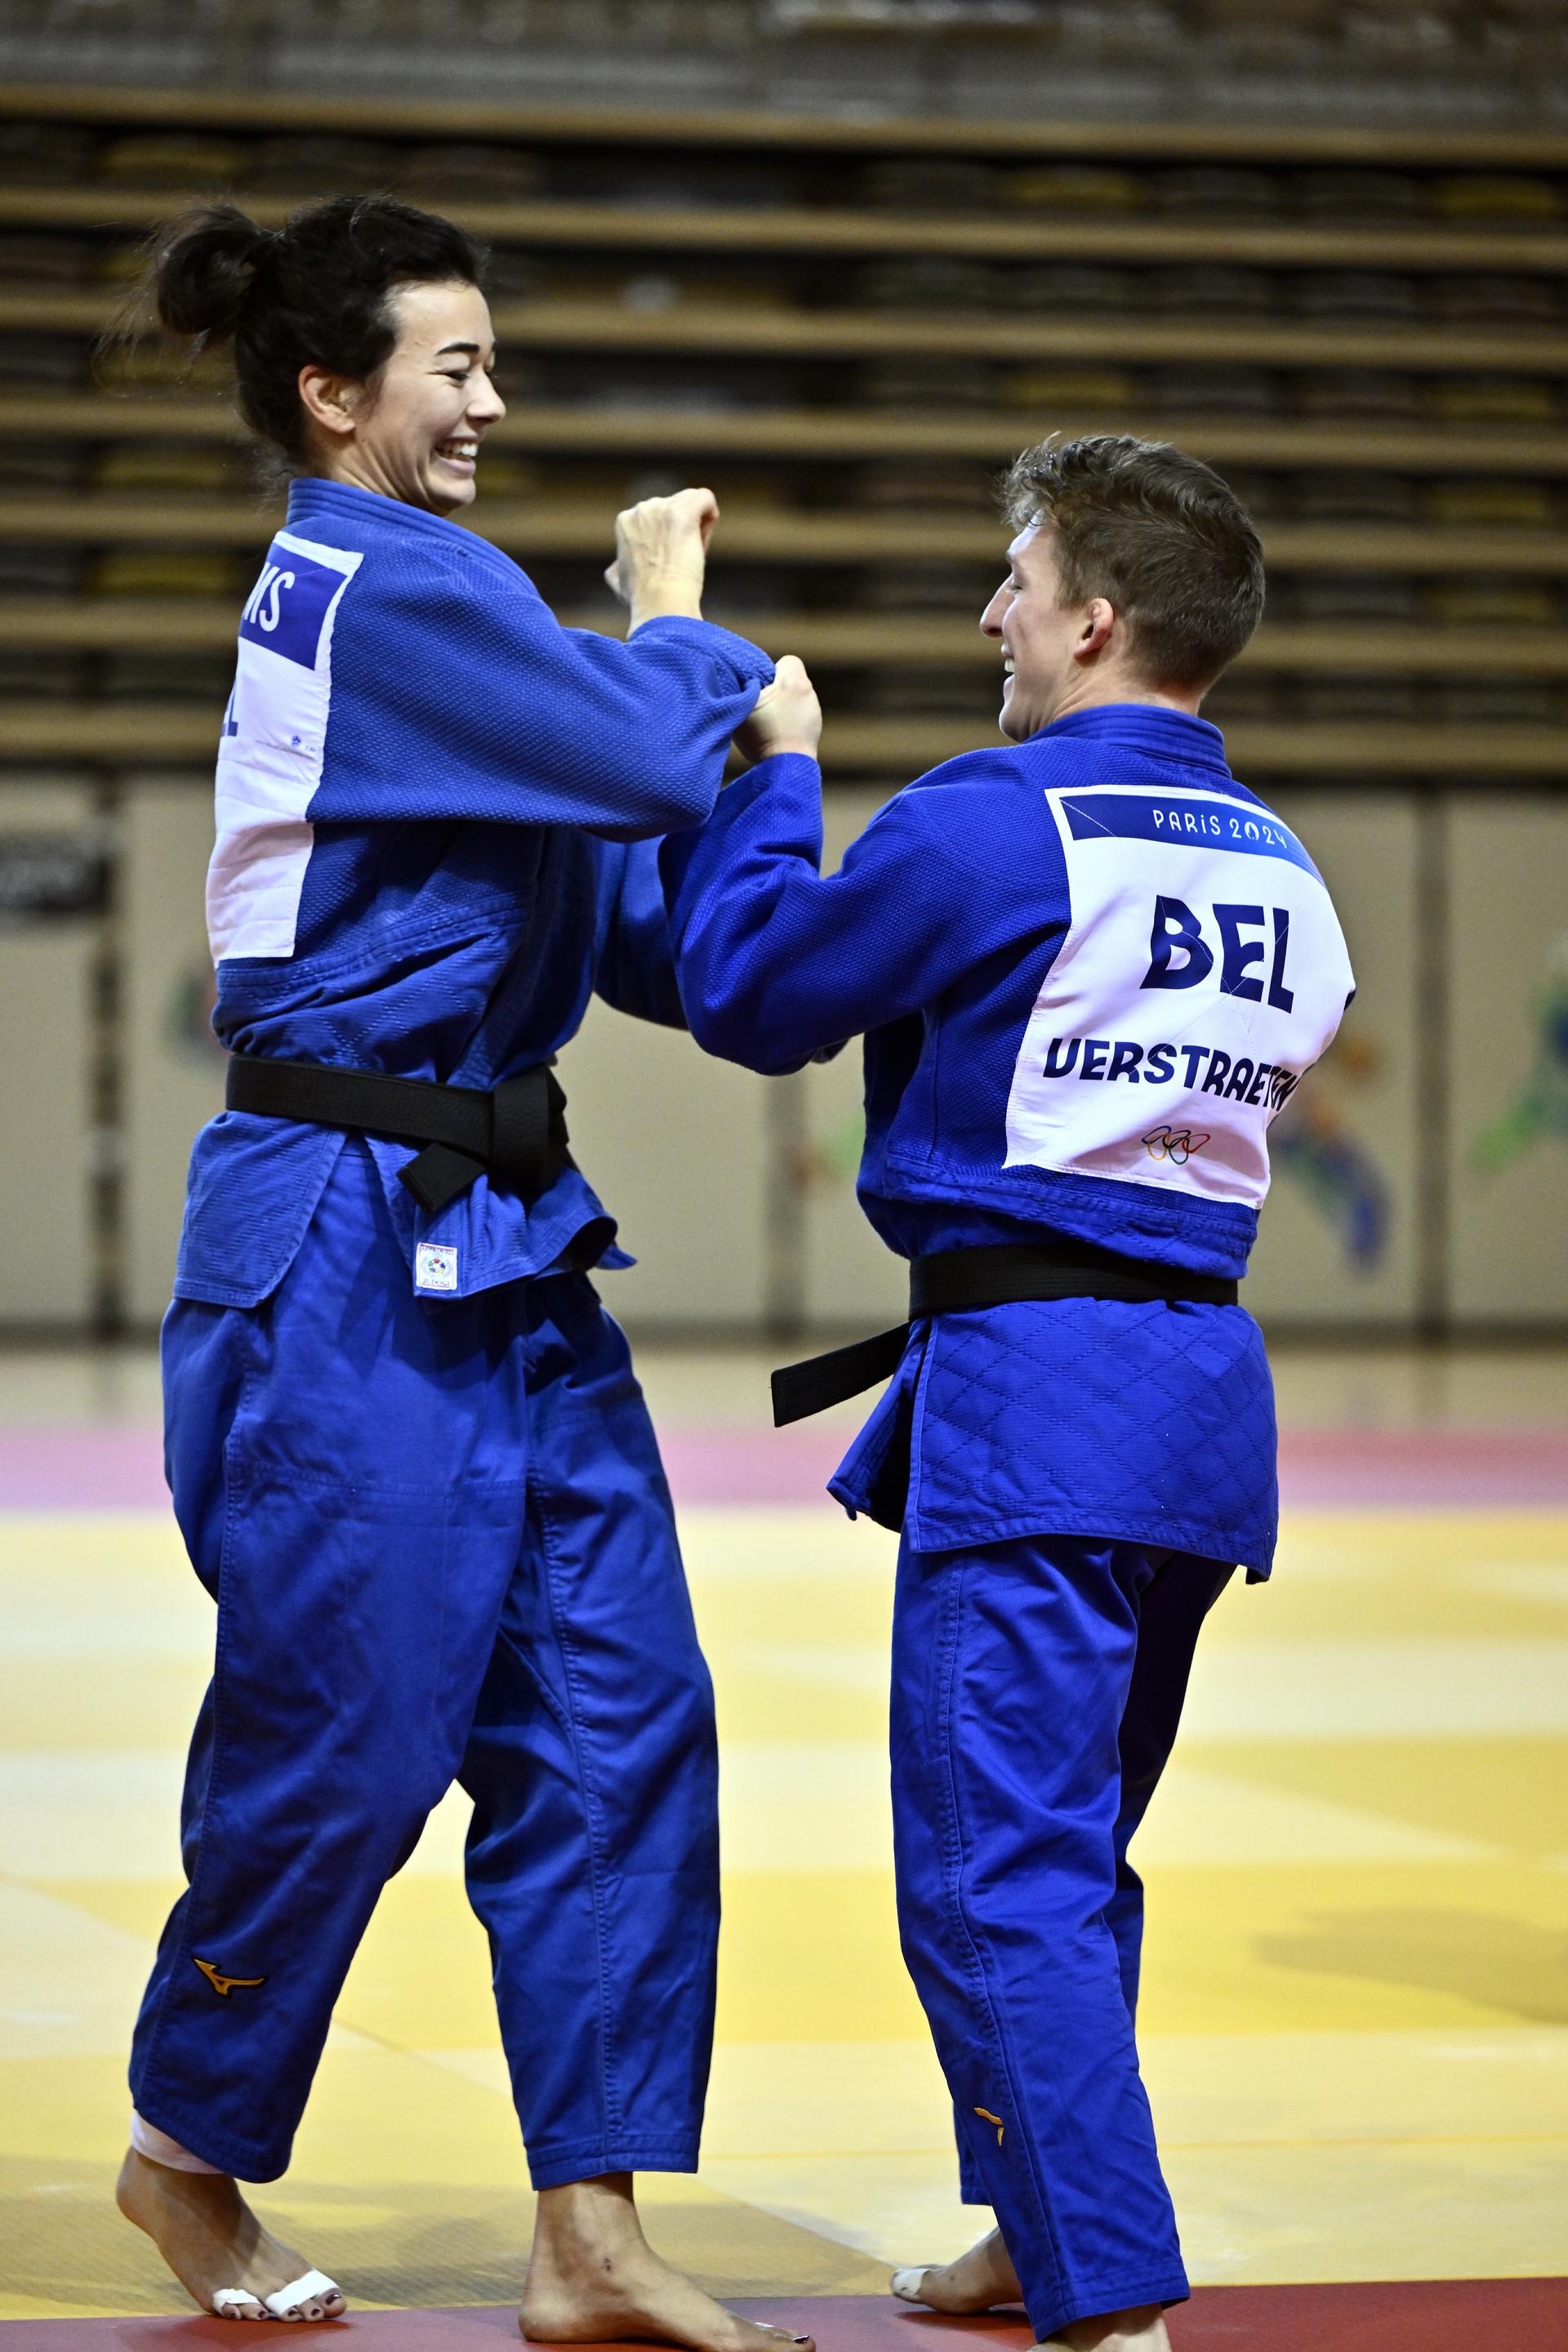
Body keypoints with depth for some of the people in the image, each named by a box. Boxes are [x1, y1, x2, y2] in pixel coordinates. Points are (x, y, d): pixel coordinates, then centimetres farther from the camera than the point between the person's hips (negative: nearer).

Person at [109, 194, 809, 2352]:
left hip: (488, 1244, 10)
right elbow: (652, 759, -24)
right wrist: (671, 610, -4)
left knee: (614, 1709, 4)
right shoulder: (392, 587, -14)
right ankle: (192, 2148, 23)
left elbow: (597, 908, 18)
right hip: (348, 1246, -10)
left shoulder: (376, 588, 16)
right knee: (350, 1732, -1)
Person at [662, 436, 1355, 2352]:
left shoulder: (999, 824, -13)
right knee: (1069, 1847, 22)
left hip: (1026, 1401, -8)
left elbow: (744, 988, -3)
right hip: (1203, 1390, 8)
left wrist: (772, 773, 11)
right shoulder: (1283, 873, 11)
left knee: (999, 1873, -7)